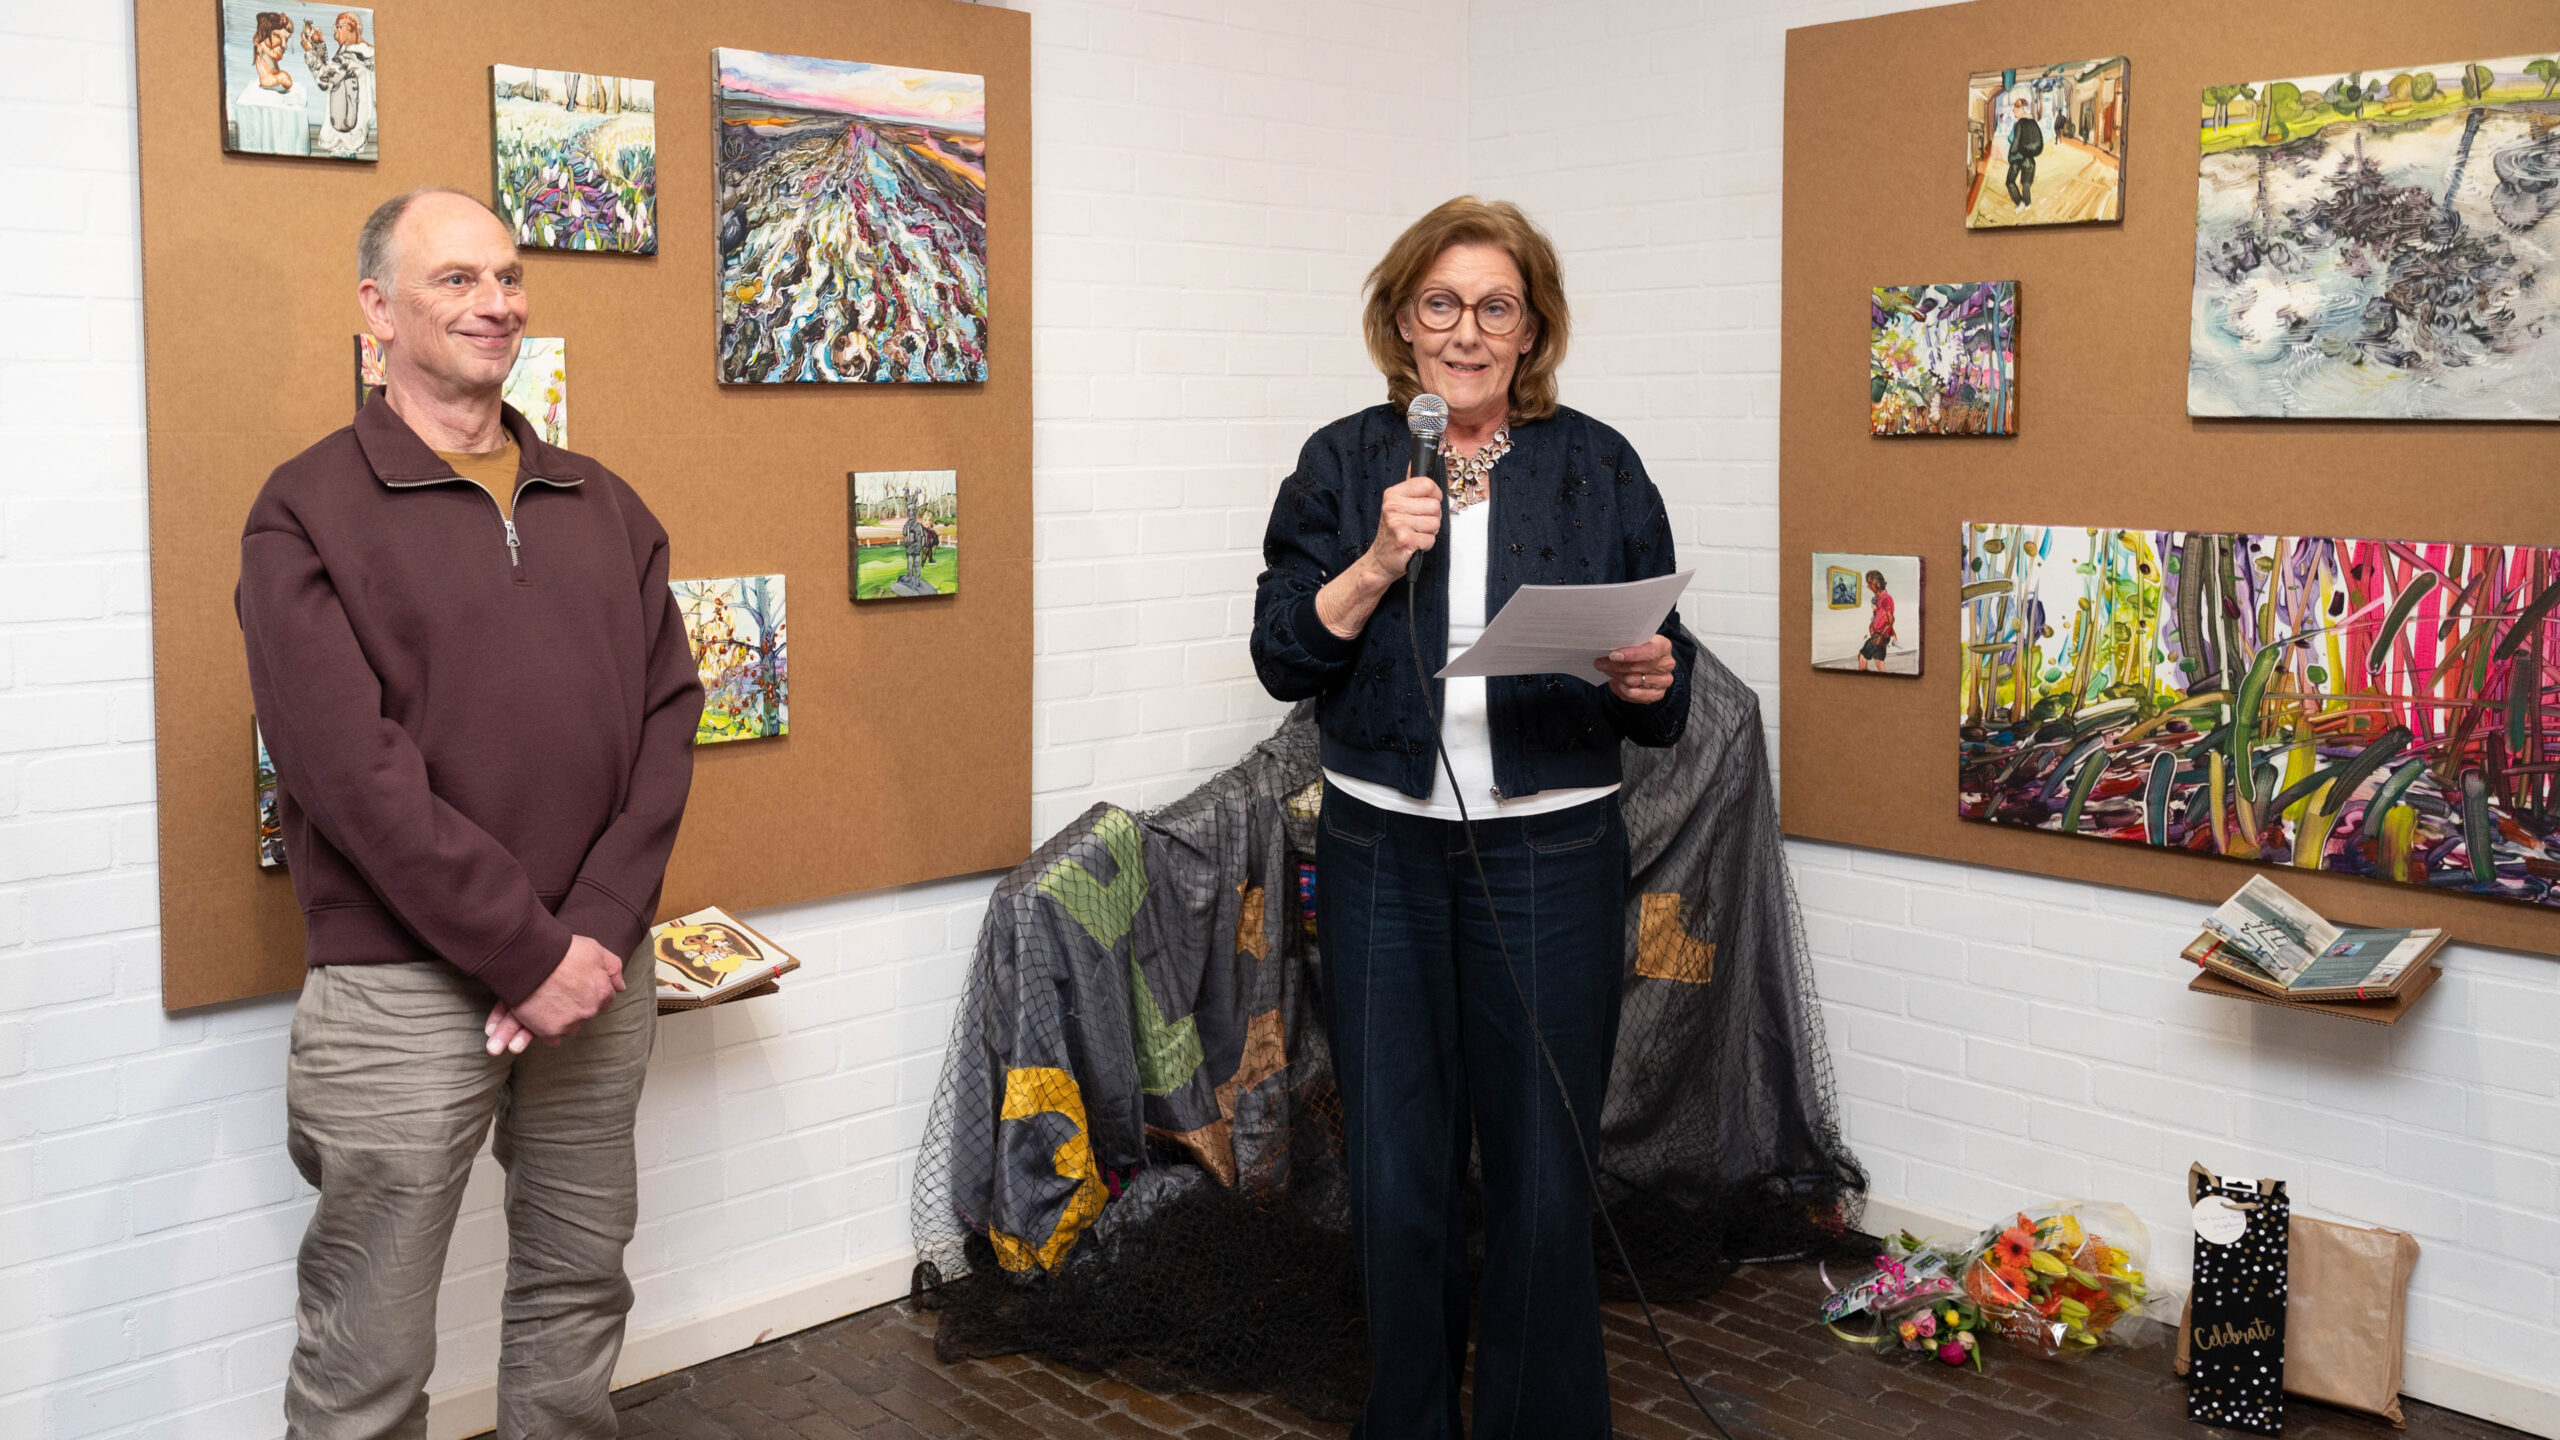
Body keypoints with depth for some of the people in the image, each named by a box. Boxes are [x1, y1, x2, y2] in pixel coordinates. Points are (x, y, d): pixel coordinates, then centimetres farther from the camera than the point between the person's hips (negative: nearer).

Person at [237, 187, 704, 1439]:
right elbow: (354, 768, -13)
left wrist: (598, 929, -7)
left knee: (579, 1294, 17)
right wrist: (525, 952, -15)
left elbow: (668, 715, 5)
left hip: (595, 972, 5)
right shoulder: (309, 512, -3)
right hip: (403, 989, -4)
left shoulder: (603, 507, 12)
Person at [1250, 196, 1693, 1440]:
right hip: (1382, 854, 1)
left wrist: (1650, 684, -17)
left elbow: (1666, 697, 5)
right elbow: (1282, 659, 0)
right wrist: (1377, 565, -13)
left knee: (1543, 1178, 4)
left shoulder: (1599, 468, 4)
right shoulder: (1342, 465, 6)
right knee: (1396, 1174, 8)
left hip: (1550, 856, -1)